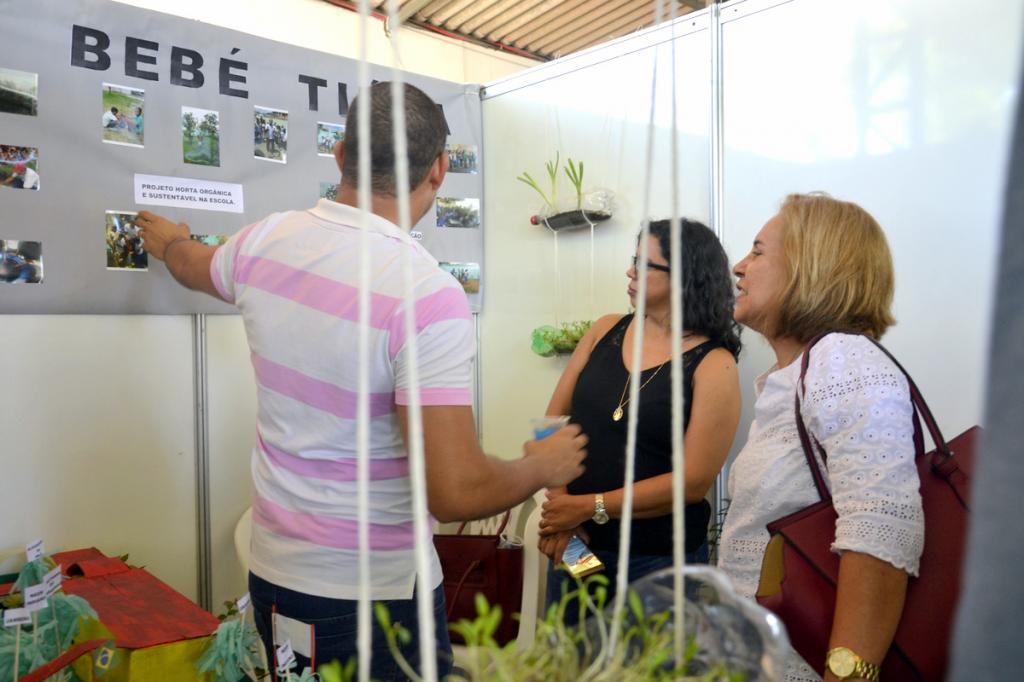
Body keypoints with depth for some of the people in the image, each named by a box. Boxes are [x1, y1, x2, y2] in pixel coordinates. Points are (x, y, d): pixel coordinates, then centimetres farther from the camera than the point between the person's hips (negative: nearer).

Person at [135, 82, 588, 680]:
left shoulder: (267, 240, -5)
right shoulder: (430, 295, -26)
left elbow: (196, 266, 20)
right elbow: (456, 492, -29)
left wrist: (168, 241, 44)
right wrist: (545, 467, -8)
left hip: (272, 570, 6)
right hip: (375, 593, -6)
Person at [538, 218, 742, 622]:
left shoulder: (713, 365, -11)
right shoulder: (606, 330, 2)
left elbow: (694, 481, -16)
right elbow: (553, 421, 1)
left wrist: (591, 507, -17)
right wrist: (558, 503, -11)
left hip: (660, 559, -4)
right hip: (575, 544, 5)